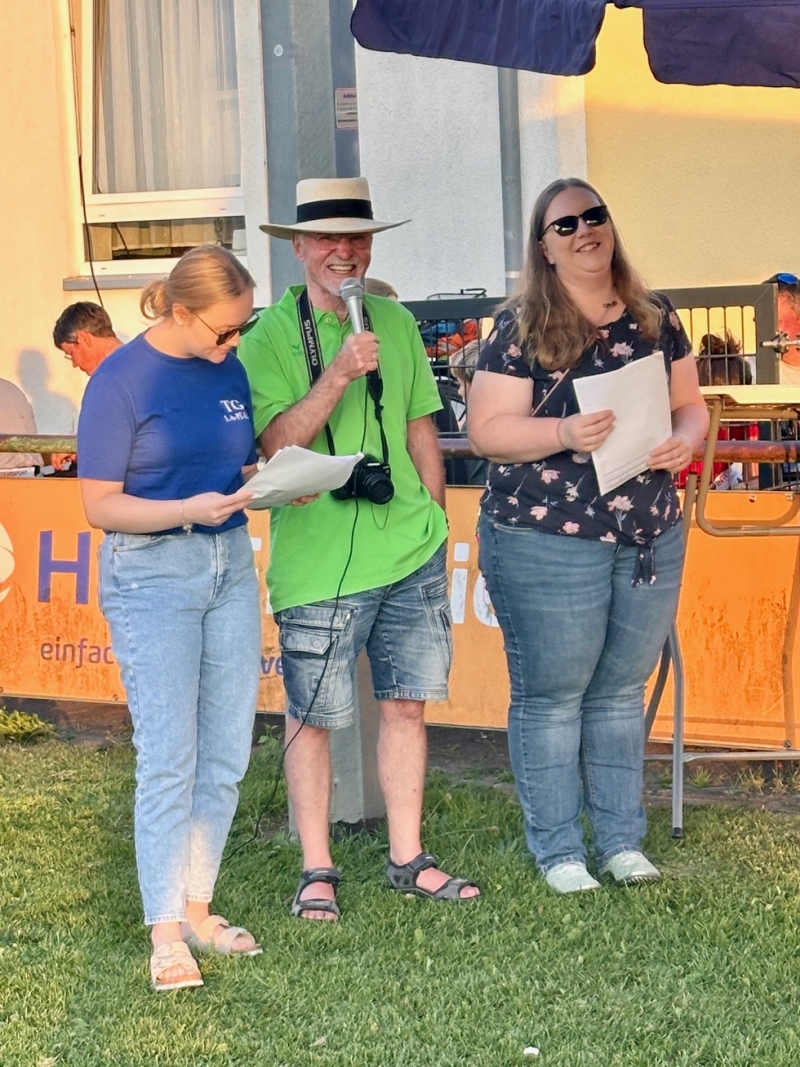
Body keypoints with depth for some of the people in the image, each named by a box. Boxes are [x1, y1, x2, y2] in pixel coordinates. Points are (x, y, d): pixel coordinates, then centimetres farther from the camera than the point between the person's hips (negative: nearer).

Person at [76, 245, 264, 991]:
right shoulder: (120, 381, -11)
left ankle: (196, 907, 20)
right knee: (168, 758, -7)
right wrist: (191, 509, -23)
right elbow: (101, 506, -10)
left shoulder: (229, 370, 5)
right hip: (152, 574, -6)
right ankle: (165, 934, -1)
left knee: (226, 755, 7)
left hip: (230, 565, 6)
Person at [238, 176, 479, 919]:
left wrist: (434, 523, 16)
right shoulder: (271, 335, -6)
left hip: (409, 553, 5)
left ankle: (408, 861, 21)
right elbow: (277, 444, -16)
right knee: (312, 716, 3)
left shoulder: (396, 322, 10)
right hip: (318, 561, -5)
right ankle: (316, 870, 16)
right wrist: (339, 375, -24)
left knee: (405, 703, 10)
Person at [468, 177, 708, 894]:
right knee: (551, 693, 2)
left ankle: (621, 840, 21)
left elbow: (691, 404, 15)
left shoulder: (654, 320, 9)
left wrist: (687, 439, -7)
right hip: (546, 541, -4)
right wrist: (564, 435, -23)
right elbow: (487, 430, -8)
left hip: (651, 539, 4)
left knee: (622, 689, 12)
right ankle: (558, 849, 11)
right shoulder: (523, 330, -5)